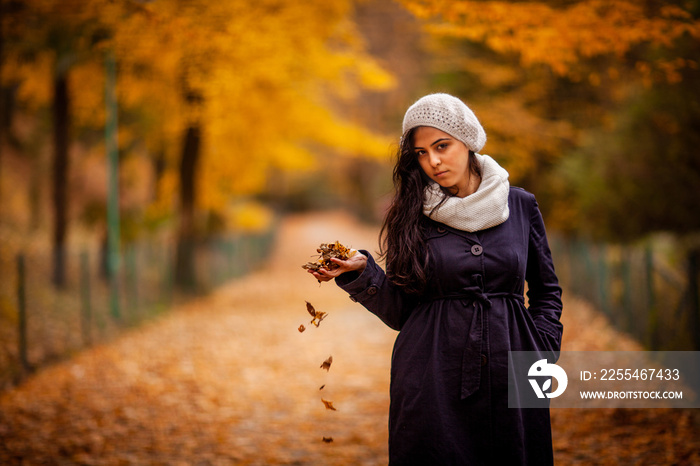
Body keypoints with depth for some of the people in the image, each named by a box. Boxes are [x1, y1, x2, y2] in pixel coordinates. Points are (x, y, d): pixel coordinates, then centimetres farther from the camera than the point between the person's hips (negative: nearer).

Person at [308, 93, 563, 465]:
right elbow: (399, 312, 1)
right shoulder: (411, 215, 2)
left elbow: (546, 290, 15)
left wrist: (541, 352, 3)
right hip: (433, 377, -1)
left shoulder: (521, 206, 5)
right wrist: (362, 271, -13)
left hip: (508, 375, 1)